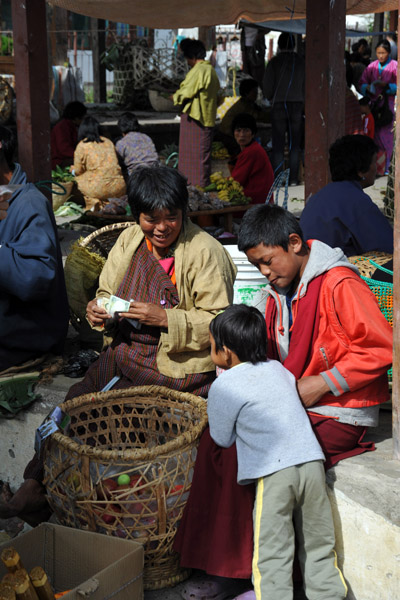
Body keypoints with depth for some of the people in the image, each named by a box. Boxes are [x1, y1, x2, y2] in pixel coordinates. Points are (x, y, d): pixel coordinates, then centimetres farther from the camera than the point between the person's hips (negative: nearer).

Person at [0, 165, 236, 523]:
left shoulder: (204, 251, -11)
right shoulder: (130, 241, 6)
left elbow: (218, 322, -13)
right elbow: (108, 293, 15)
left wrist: (165, 318, -24)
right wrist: (99, 310, -10)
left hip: (179, 367, -6)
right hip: (127, 351, 6)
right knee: (76, 402, -9)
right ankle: (35, 485, 0)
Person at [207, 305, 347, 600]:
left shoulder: (224, 386, -1)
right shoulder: (279, 369, 16)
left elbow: (222, 439, 7)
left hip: (274, 473, -6)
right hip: (312, 462, 6)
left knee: (273, 554, 1)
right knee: (319, 547, 16)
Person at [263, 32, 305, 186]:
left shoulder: (274, 62, -5)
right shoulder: (301, 61, 0)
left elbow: (267, 88, -4)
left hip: (279, 105, -1)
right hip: (297, 105, 1)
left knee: (278, 145, 3)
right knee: (295, 145, 7)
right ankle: (293, 178, 7)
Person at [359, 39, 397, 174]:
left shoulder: (395, 66, -2)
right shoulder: (372, 66, 8)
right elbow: (362, 83, 8)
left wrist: (385, 85, -22)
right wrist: (368, 88, -14)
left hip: (388, 104, -3)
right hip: (374, 103, 3)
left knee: (385, 134, -6)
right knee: (373, 133, 1)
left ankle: (386, 165, 2)